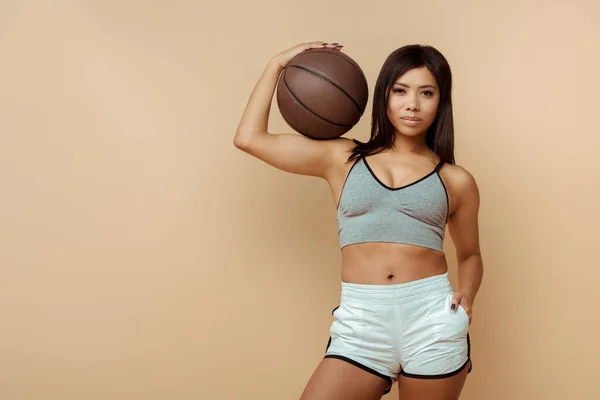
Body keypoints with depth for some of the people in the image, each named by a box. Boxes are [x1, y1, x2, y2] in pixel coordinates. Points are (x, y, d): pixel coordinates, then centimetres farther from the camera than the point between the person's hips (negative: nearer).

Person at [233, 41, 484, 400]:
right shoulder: (343, 159, 9)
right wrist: (278, 64, 14)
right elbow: (249, 138, 7)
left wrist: (467, 293, 0)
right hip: (360, 324, 0)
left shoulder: (456, 181, 9)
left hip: (433, 321, 1)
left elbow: (470, 255, 22)